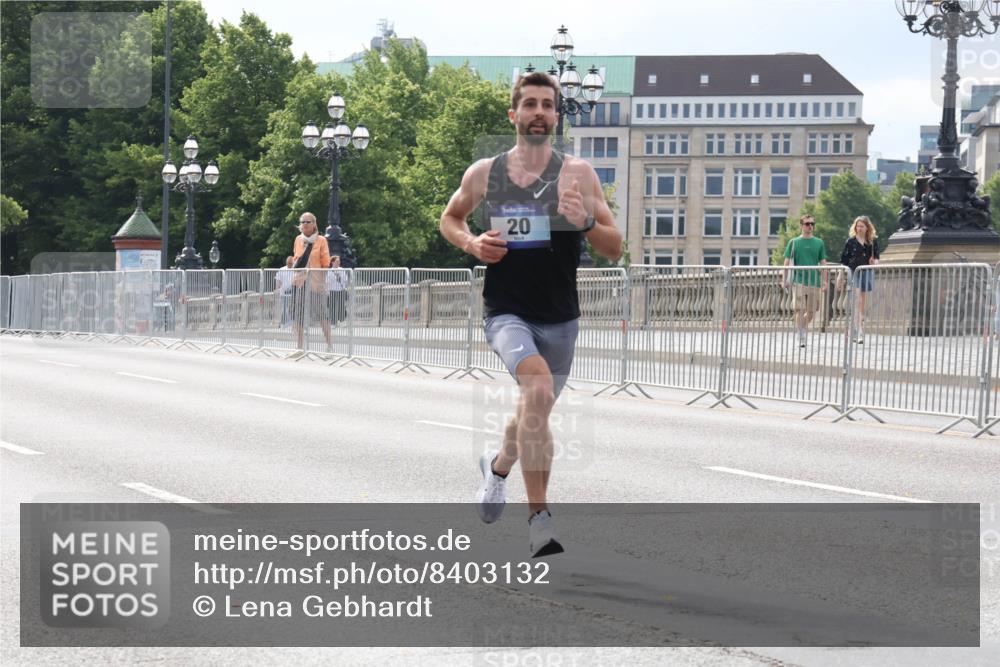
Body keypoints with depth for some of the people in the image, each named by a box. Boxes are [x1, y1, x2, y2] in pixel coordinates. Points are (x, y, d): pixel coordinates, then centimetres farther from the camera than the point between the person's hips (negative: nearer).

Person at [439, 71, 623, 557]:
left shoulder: (577, 173, -3)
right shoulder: (482, 174, 0)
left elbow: (615, 249, -3)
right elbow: (449, 218, 19)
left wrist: (586, 221, -23)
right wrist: (471, 243, -3)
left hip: (560, 319, 2)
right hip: (505, 312, -2)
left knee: (534, 415, 19)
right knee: (539, 387, -30)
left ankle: (498, 465, 55)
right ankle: (539, 517, -26)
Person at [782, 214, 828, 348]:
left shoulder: (819, 243, 10)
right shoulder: (794, 242, 5)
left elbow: (823, 263, 11)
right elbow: (787, 262, 4)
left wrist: (825, 281, 5)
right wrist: (785, 280, -3)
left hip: (814, 281, 2)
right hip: (798, 280, -2)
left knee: (811, 311, 6)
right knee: (800, 310, -10)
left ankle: (802, 328, 29)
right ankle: (801, 338, -6)